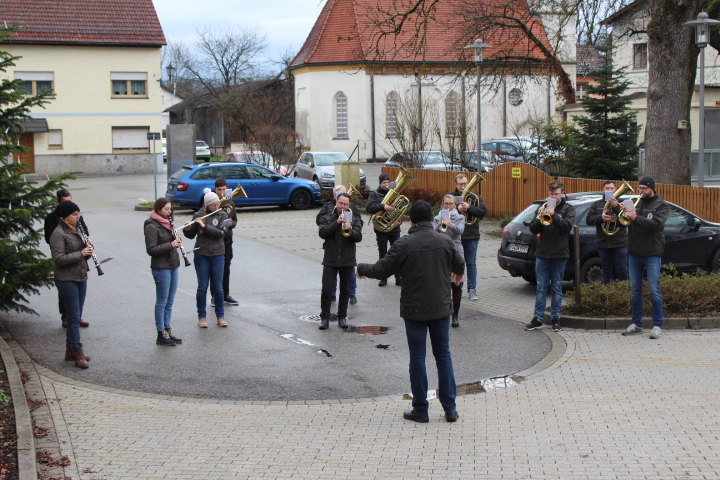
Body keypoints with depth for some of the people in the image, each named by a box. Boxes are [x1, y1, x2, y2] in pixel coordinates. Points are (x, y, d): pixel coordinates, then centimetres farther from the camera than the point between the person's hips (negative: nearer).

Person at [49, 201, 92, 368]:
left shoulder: (76, 231, 14)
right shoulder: (58, 234, -13)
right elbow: (59, 259, -21)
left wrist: (88, 249, -3)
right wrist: (81, 253, -23)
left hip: (81, 278, 9)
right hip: (66, 280, -9)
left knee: (76, 316, 13)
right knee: (74, 317, -8)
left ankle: (70, 350, 21)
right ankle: (78, 353, -5)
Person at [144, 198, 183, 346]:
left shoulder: (167, 223, 12)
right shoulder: (151, 226, -13)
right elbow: (151, 249, -17)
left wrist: (177, 241, -1)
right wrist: (171, 245, -23)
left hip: (172, 266, 8)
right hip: (161, 267, -8)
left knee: (169, 302, 13)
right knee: (162, 302, 0)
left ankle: (168, 331, 21)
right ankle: (161, 335, 8)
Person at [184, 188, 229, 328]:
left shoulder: (222, 215, 0)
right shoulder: (198, 215, 1)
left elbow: (220, 233, -14)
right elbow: (191, 235, 5)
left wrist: (205, 226, -22)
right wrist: (187, 229, -16)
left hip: (217, 255, 0)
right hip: (201, 255, 0)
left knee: (218, 287, 5)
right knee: (202, 287, 3)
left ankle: (220, 316, 15)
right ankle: (202, 316, 12)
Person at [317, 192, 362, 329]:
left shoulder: (355, 219, 5)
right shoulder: (327, 218, 3)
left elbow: (358, 238, -8)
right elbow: (322, 233, -14)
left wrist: (351, 230, -28)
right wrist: (337, 223, -23)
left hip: (348, 261, 1)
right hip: (330, 260, -1)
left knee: (345, 291, 9)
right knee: (326, 289, -6)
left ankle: (342, 317, 20)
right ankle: (324, 317, 4)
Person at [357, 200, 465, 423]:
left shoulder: (403, 245, -14)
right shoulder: (445, 241, -2)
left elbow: (381, 270, -9)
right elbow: (459, 265, 15)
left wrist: (361, 269, 12)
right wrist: (458, 275, 39)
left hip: (414, 310, -3)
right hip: (441, 308, 3)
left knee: (417, 358, 6)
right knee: (443, 356, 12)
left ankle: (420, 409, 12)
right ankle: (450, 408, 14)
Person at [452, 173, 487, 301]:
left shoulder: (475, 196, 5)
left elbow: (483, 211, -7)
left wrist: (469, 207, -18)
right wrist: (457, 208, -21)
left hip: (471, 234, 0)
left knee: (471, 263, 5)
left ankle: (472, 289, 10)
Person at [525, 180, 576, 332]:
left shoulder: (568, 209, 4)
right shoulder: (544, 207, 10)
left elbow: (567, 226, -14)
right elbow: (533, 229, 4)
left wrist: (554, 215, -26)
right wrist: (540, 217, -15)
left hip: (559, 255, -2)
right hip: (542, 254, 2)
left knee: (557, 288, 5)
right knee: (541, 288, 4)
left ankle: (555, 318, 12)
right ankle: (537, 319, 7)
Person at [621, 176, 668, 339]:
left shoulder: (661, 206, 0)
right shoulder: (636, 204, 13)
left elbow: (657, 224, -17)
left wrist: (636, 218, -25)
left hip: (652, 253, -5)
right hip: (634, 252, 5)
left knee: (654, 290, -4)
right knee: (635, 289, 8)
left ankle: (658, 325, 2)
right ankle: (636, 324, 15)